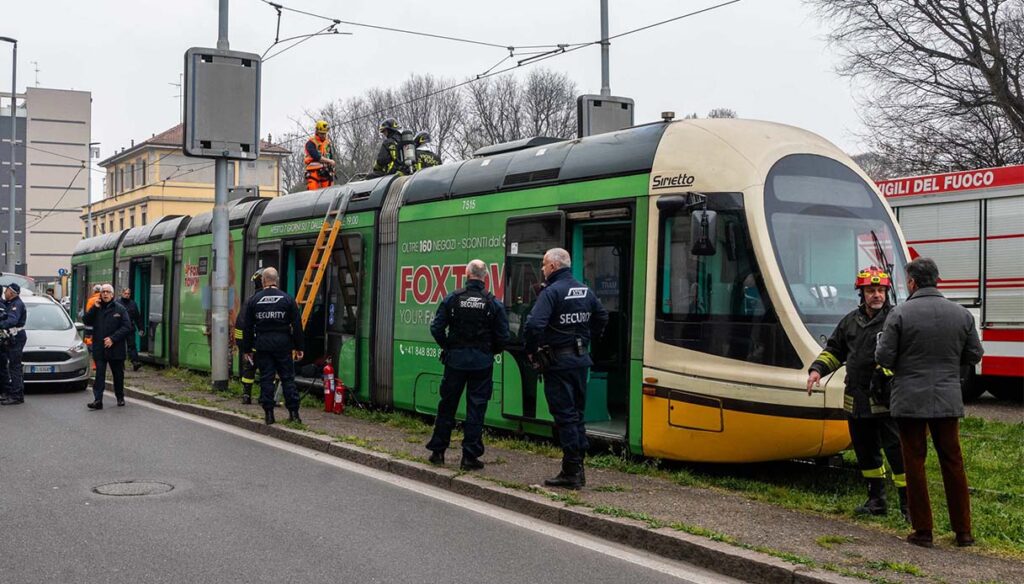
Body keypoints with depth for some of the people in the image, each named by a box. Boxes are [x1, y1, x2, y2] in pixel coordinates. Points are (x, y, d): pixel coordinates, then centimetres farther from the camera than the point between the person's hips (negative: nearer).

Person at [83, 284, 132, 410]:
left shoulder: (120, 309, -2)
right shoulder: (96, 308, 8)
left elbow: (127, 327, -8)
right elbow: (86, 321, -1)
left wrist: (113, 339, -16)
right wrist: (95, 308, -12)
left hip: (116, 348, -1)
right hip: (99, 349, 1)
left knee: (118, 374, 12)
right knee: (99, 375, -5)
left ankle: (120, 397, 28)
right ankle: (97, 400, -8)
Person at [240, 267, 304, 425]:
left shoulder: (254, 300, 2)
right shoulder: (287, 299, 0)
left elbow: (248, 327, 5)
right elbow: (297, 325, 0)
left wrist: (247, 349, 11)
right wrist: (298, 347, 6)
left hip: (262, 345, 0)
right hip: (283, 345, 0)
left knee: (266, 378, 4)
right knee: (287, 378, 4)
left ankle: (269, 413, 4)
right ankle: (293, 412, 3)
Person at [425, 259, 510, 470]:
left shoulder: (452, 298, -3)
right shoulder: (493, 303, -3)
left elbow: (436, 328, -4)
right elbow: (503, 336, -4)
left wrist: (447, 347, 12)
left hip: (455, 359, 1)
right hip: (482, 362, -1)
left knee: (447, 405, 12)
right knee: (476, 408, 4)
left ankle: (437, 451, 18)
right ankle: (470, 456, 4)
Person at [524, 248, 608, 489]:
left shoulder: (551, 292, -14)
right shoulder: (585, 291, 10)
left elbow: (534, 324, -25)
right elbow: (602, 317, 20)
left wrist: (532, 351, -11)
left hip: (558, 362, -7)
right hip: (581, 359, 7)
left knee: (565, 416, -3)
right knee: (576, 414, 14)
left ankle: (571, 471, -1)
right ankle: (578, 469, 18)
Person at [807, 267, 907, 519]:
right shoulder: (851, 321, 14)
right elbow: (834, 351, 22)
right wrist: (817, 369, 8)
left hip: (887, 401, -6)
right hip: (857, 401, 6)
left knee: (897, 451, -7)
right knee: (865, 452, 14)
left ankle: (908, 505, 2)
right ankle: (877, 500, 28)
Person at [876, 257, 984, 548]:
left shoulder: (900, 314, -11)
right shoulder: (961, 314, 2)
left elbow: (884, 358, -12)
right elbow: (974, 355, 9)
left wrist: (885, 346, 10)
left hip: (910, 401, -3)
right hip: (948, 401, 3)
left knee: (915, 464, 5)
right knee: (953, 464, 12)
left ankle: (923, 531, 8)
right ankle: (963, 531, 17)